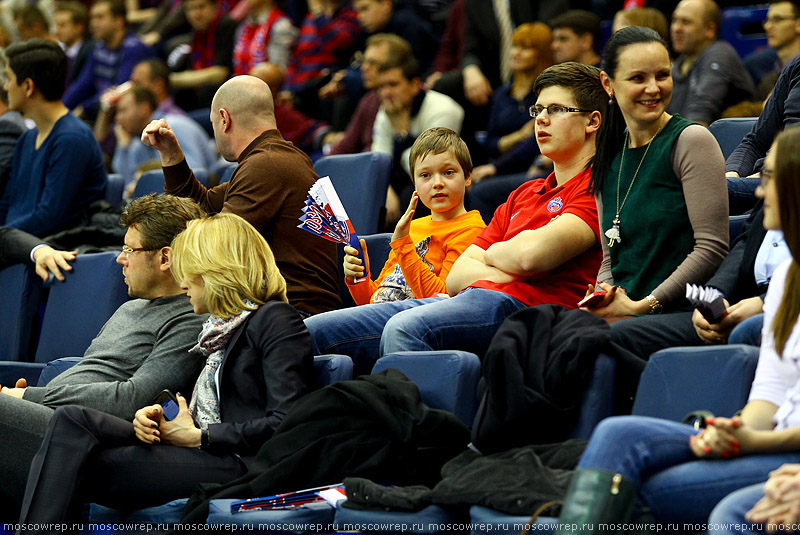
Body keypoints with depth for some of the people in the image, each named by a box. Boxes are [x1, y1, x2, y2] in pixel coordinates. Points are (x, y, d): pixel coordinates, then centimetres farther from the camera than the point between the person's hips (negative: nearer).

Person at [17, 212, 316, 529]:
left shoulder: (276, 320, -4)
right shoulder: (221, 325, 26)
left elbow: (284, 424, -14)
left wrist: (196, 436, -9)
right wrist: (154, 417, 3)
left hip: (242, 466, -9)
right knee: (73, 419, -13)